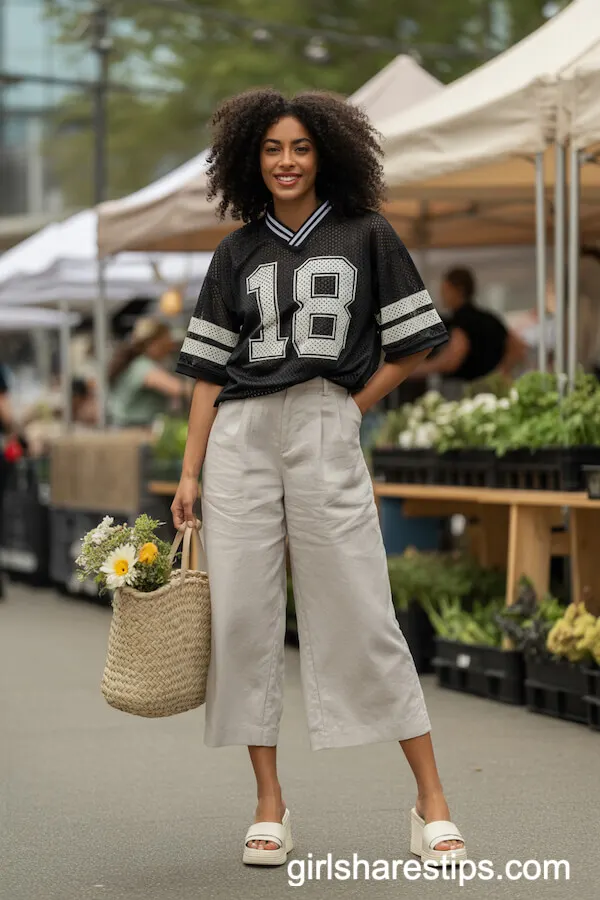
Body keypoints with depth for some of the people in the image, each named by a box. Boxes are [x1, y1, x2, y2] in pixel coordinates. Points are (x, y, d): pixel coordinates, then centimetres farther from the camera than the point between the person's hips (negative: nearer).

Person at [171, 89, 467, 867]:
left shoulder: (366, 235, 7)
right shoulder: (237, 253, 13)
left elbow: (412, 346, 7)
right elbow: (210, 370, 11)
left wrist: (347, 413, 0)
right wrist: (190, 474, 4)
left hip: (326, 435, -3)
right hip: (240, 439, 3)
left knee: (362, 615, -5)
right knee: (243, 615, 0)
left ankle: (432, 802, 2)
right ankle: (269, 806, 9)